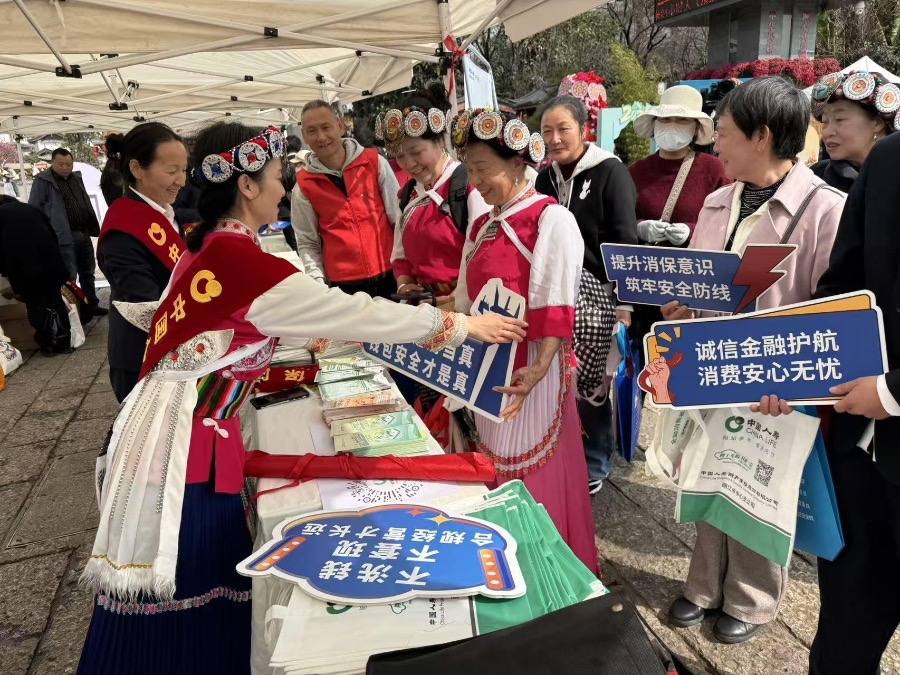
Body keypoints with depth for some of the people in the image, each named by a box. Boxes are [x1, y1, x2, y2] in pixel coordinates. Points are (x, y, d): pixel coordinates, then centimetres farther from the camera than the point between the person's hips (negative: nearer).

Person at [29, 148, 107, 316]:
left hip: (84, 234, 7)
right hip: (64, 237, -7)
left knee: (88, 273, 16)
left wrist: (94, 228, 14)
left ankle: (92, 305, 29)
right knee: (69, 277, -4)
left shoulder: (76, 177, 12)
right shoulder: (43, 181, -7)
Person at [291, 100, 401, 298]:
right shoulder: (303, 186, 1)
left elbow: (400, 219, 2)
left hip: (391, 275, 0)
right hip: (344, 285, 0)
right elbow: (307, 243, 6)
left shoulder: (375, 163, 0)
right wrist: (318, 281, -8)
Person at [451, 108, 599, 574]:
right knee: (497, 474, 16)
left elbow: (554, 307, -17)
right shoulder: (483, 227, 12)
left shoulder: (551, 220, -10)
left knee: (536, 477, 4)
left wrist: (538, 369, -27)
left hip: (531, 370, -7)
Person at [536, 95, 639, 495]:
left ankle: (594, 465, 20)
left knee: (587, 381, 0)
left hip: (595, 292, -5)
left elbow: (625, 241, -12)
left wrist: (625, 300, -16)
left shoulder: (610, 172, -8)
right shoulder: (546, 178, 11)